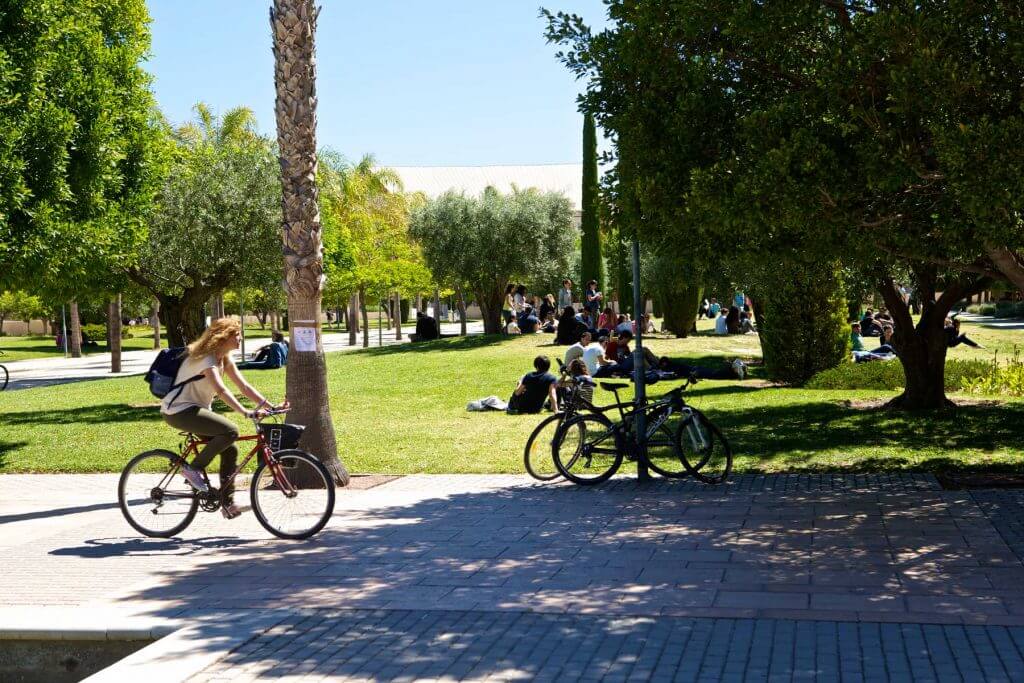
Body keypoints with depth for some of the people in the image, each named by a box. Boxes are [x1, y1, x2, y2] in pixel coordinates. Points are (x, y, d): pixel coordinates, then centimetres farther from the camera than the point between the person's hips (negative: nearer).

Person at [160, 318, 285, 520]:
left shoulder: (224, 358, 8)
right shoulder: (206, 358, -21)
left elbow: (244, 386, 5)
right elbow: (221, 390, -35)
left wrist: (271, 405, -5)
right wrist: (246, 412, -45)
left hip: (196, 409, 10)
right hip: (178, 411, -10)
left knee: (230, 450, 0)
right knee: (230, 431, -25)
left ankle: (227, 502, 8)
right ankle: (194, 468, -12)